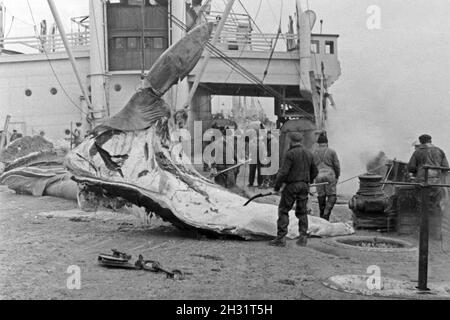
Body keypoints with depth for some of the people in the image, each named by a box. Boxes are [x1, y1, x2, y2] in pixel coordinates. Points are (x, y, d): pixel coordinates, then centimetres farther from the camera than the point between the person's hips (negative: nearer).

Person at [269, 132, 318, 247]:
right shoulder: (309, 154, 8)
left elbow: (283, 172, -18)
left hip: (291, 186, -6)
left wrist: (277, 186, -7)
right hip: (304, 186, 6)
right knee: (302, 212, 13)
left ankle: (281, 238, -3)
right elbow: (314, 172, 15)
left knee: (283, 211, 1)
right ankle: (303, 237, 9)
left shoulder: (290, 154, -12)